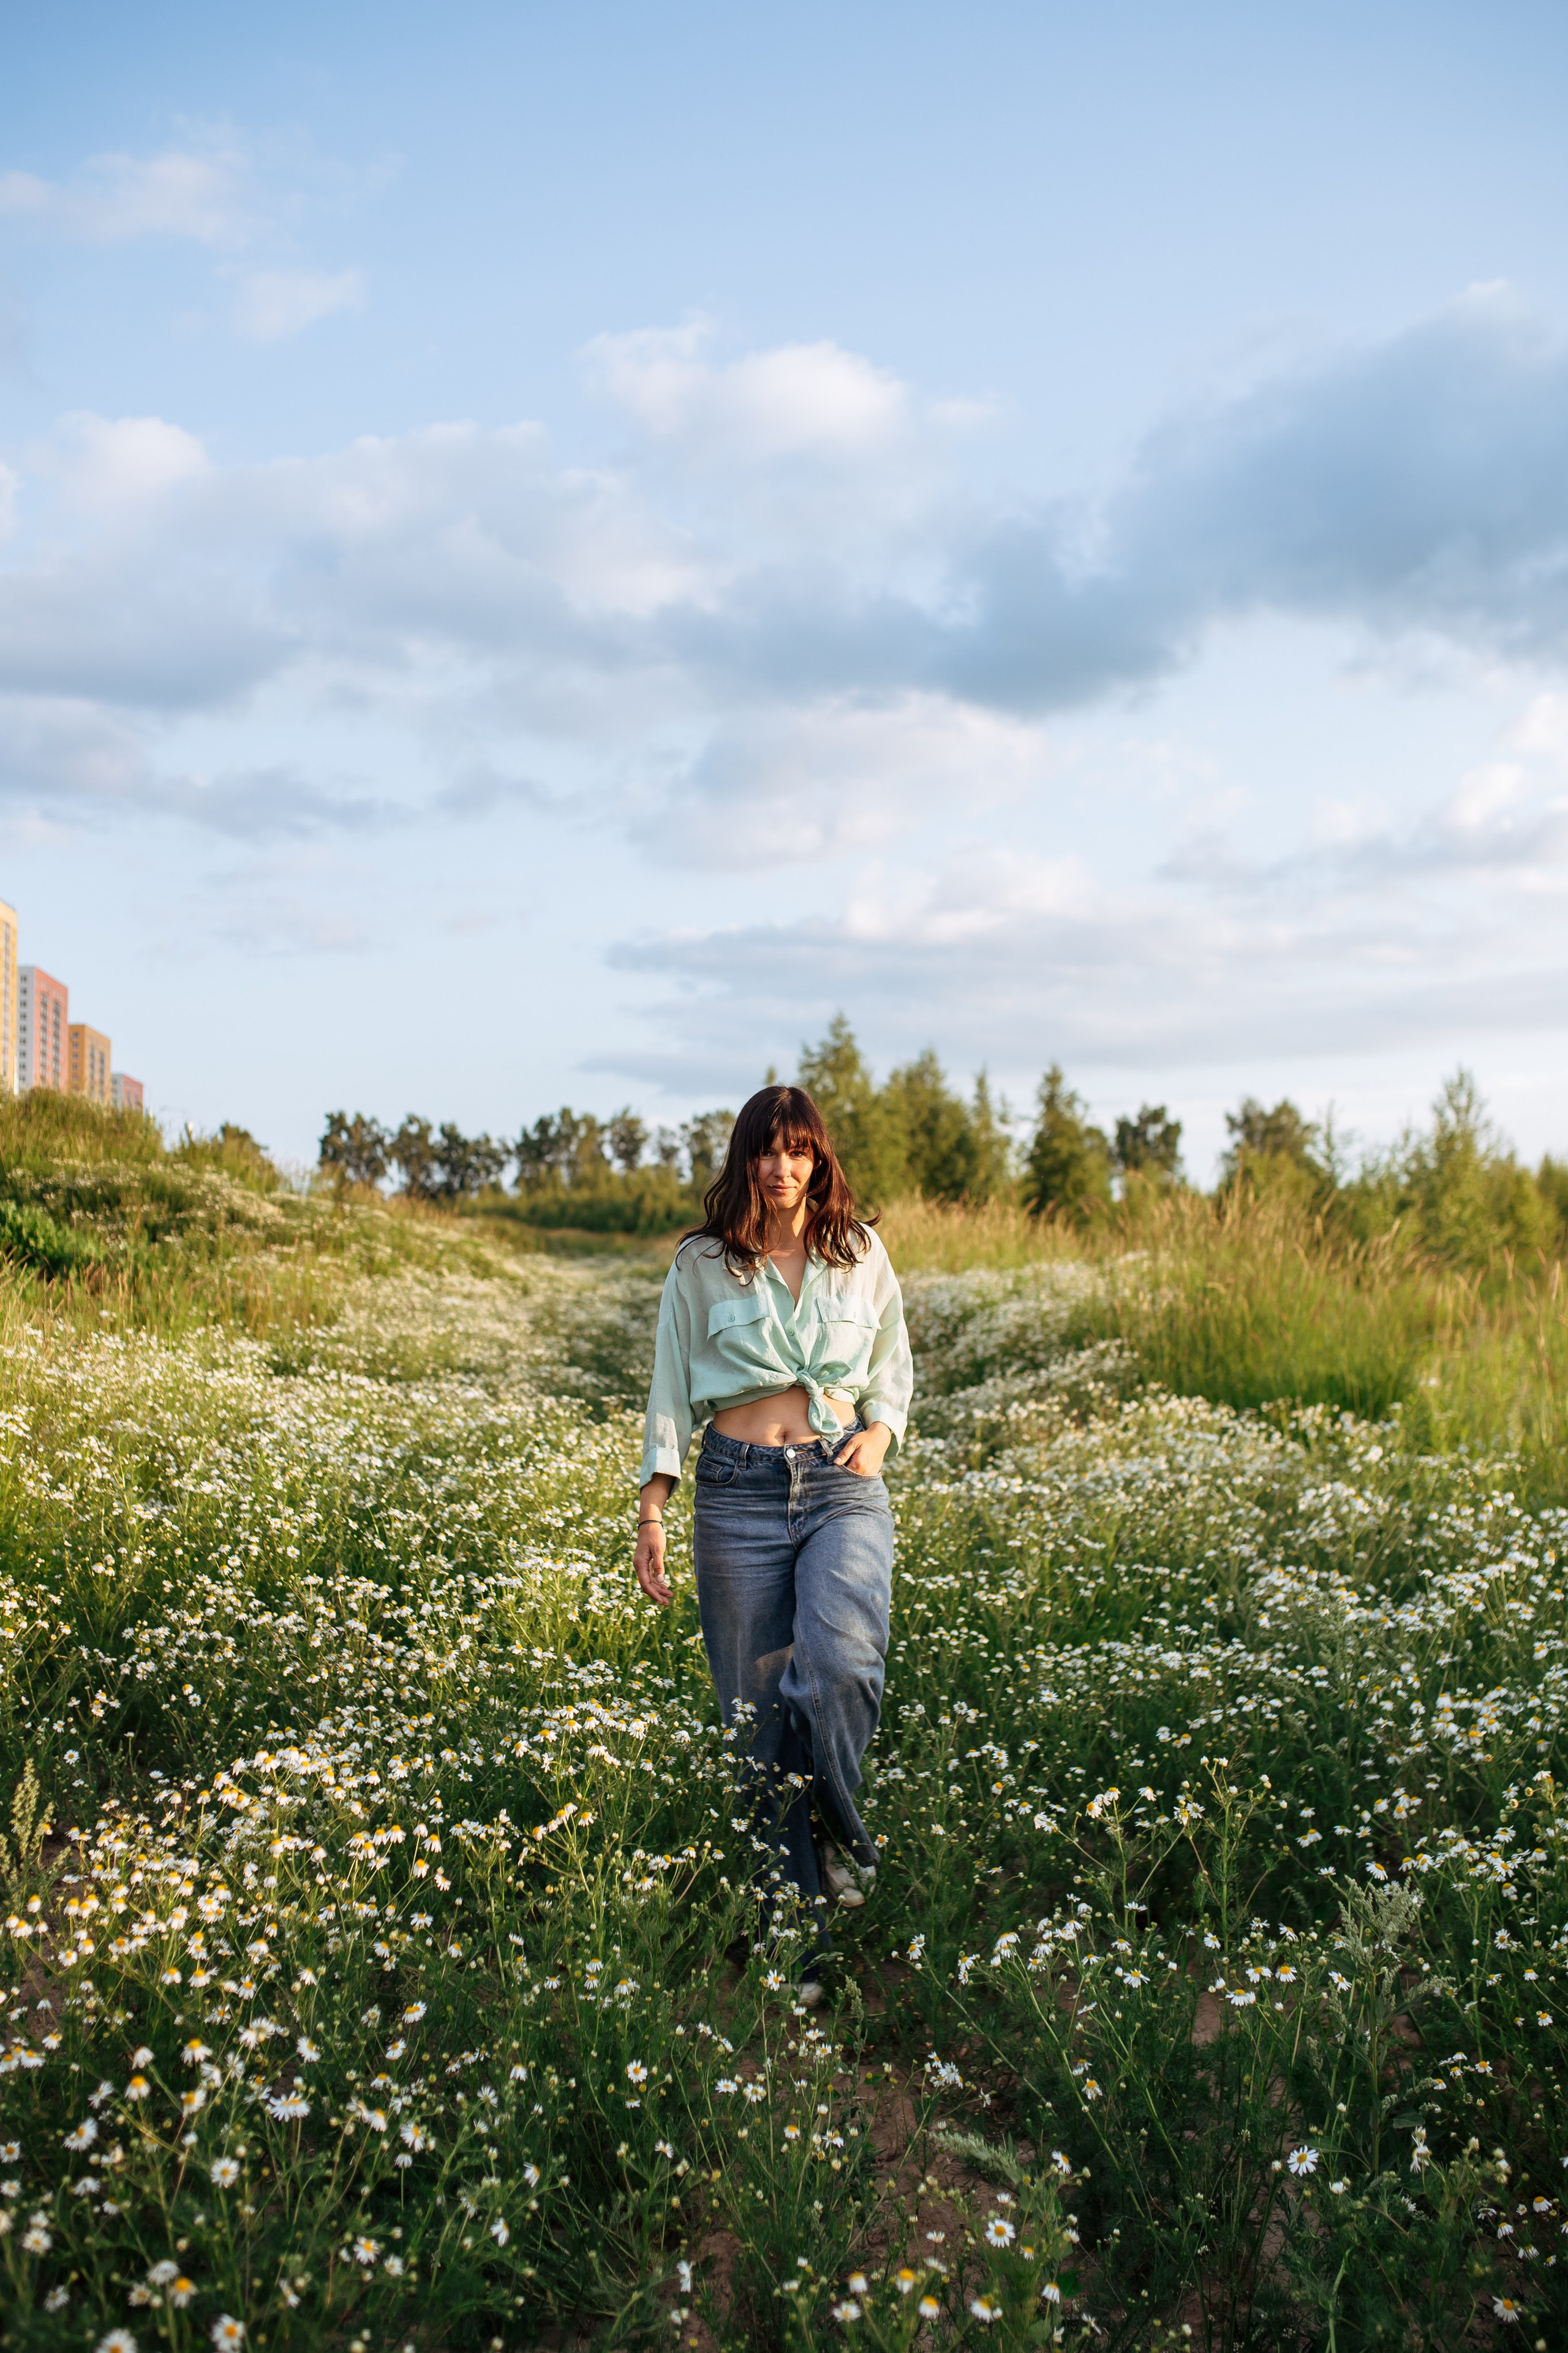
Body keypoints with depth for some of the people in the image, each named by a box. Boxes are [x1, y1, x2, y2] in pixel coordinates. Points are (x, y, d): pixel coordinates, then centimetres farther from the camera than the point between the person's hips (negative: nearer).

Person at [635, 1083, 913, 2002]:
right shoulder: (702, 1264, 6)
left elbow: (895, 1367, 21)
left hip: (843, 1485, 0)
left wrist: (881, 1431, 1)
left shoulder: (863, 1253, 10)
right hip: (739, 1489, 0)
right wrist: (652, 1509, 0)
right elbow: (672, 1390, 7)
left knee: (838, 1665, -26)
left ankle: (847, 1836, 3)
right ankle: (794, 1938, 13)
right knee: (758, 1708, 1)